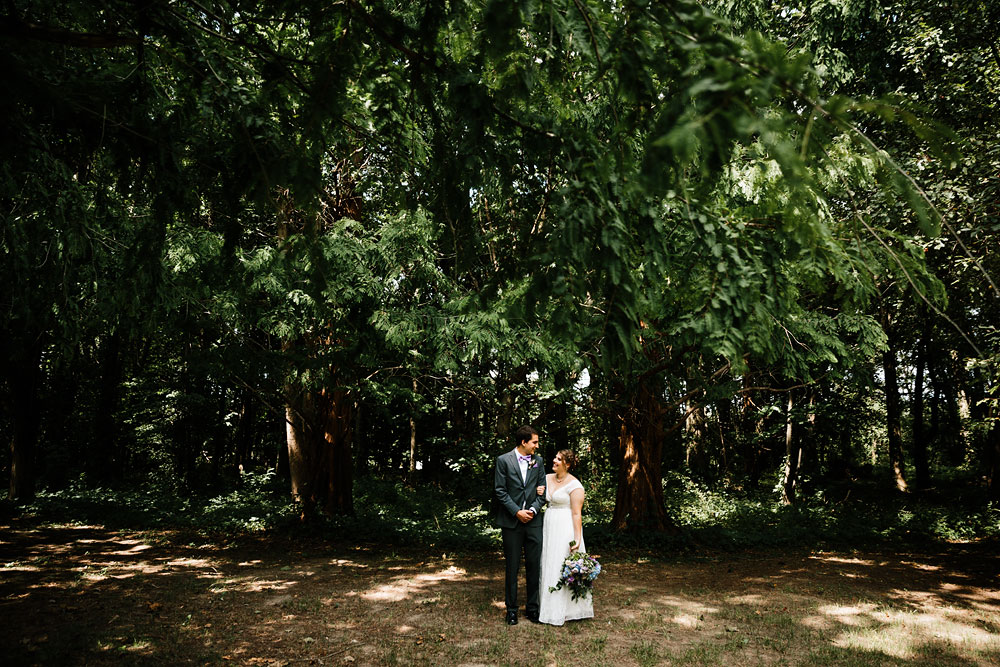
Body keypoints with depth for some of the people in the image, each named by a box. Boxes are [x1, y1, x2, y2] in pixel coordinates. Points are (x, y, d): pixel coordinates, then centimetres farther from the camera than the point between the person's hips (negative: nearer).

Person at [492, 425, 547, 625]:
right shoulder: (503, 460, -3)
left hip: (533, 521, 3)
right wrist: (517, 512, -12)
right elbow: (500, 491, -6)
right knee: (512, 567, 5)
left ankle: (532, 608, 18)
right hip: (511, 521, -3)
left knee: (534, 566, 6)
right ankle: (511, 609, 17)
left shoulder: (538, 461, 9)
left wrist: (533, 509, -7)